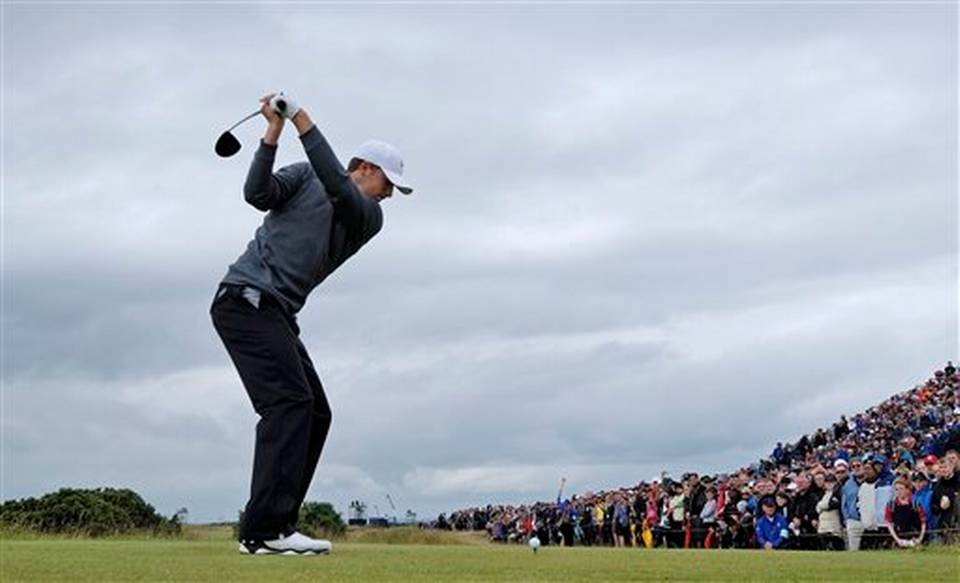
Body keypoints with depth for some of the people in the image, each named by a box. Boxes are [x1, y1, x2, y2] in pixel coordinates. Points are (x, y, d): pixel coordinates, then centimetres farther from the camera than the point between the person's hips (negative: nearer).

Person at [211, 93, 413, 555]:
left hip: (276, 313, 8)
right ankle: (265, 529, -27)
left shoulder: (370, 217, 15)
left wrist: (303, 121, -13)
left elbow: (337, 187, -6)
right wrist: (274, 133, -16)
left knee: (314, 413, 3)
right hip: (245, 297, -8)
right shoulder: (305, 175, 7)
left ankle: (272, 528, 4)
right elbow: (257, 194, -8)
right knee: (289, 402, -20)